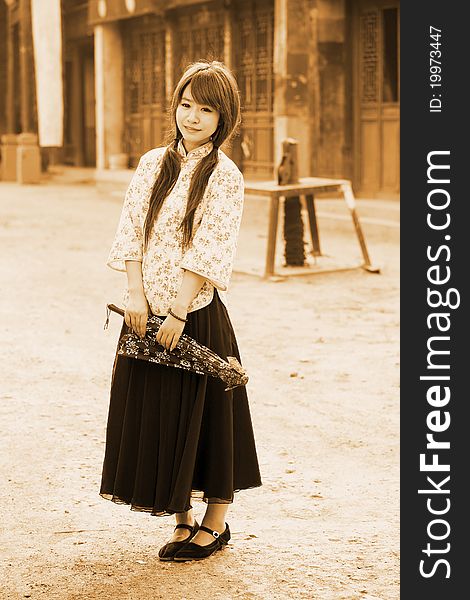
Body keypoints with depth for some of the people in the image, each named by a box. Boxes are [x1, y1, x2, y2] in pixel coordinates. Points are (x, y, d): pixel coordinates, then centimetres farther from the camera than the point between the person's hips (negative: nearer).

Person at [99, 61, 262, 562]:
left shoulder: (225, 176, -8)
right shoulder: (154, 164, 8)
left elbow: (208, 253, -14)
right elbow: (131, 232, 3)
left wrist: (178, 313, -18)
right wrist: (136, 294, -8)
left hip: (196, 315, -5)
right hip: (148, 313, 5)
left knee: (202, 418, 4)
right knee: (153, 416, 10)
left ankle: (215, 525, 19)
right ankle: (183, 517, 25)